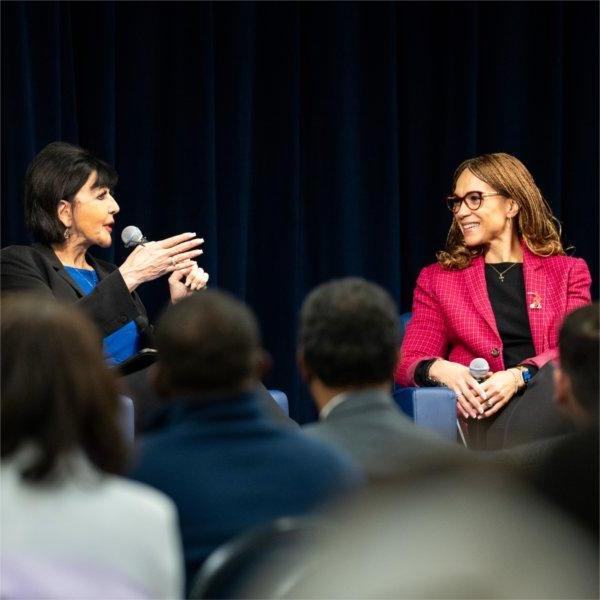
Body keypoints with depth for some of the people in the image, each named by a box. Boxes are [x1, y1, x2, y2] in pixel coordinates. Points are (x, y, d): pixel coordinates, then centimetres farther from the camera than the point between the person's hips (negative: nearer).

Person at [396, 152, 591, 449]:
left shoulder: (567, 271, 20)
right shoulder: (438, 278, 22)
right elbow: (407, 361, 11)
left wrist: (519, 376, -17)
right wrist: (440, 369, -14)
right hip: (488, 414, -1)